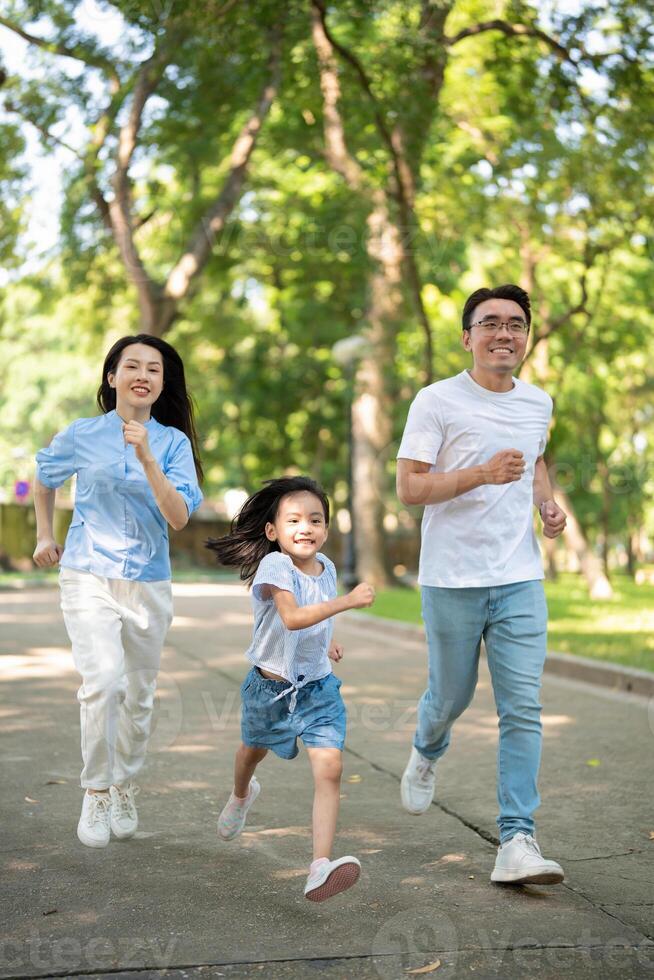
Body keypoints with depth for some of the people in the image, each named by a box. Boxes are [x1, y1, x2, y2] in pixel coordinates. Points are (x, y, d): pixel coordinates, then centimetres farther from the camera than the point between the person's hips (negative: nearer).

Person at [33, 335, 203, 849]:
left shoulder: (173, 442, -1)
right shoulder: (82, 434, -2)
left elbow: (179, 517, -14)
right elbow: (44, 480, 19)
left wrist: (146, 458, -22)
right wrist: (44, 536, 20)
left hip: (149, 584, 2)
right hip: (89, 577, -2)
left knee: (140, 694, 11)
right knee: (102, 680, -21)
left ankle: (125, 790, 32)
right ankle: (96, 793, -4)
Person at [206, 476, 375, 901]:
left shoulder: (326, 567, -3)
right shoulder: (274, 566, -23)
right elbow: (292, 617, -40)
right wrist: (349, 601, -44)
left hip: (318, 687, 3)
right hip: (270, 686, -2)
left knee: (330, 767, -18)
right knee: (255, 749, 27)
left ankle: (321, 867, -24)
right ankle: (241, 795, 63)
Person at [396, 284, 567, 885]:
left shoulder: (539, 404, 9)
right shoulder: (437, 401, -7)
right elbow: (408, 487, -11)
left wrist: (547, 502, 8)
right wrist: (482, 474, -23)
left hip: (521, 578, 3)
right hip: (452, 580, -3)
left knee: (523, 708, -6)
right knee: (451, 695, 12)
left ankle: (517, 840, -4)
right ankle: (427, 753, 47)